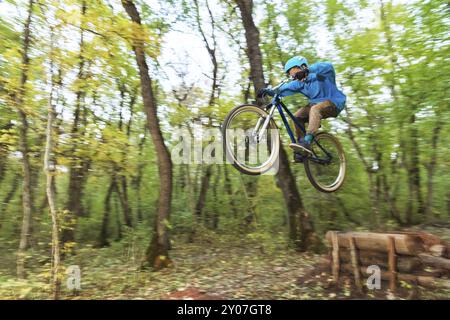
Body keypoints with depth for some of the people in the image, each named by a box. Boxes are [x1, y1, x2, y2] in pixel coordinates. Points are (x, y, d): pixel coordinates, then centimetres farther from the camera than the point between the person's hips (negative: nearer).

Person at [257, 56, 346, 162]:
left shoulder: (320, 75, -11)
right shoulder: (299, 83, 2)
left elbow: (328, 66, -33)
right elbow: (286, 88, -11)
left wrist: (307, 70, -43)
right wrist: (270, 91, -29)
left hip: (333, 103, -6)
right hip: (316, 103, 6)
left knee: (315, 109, -36)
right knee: (297, 116, -14)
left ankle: (307, 142, -47)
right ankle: (302, 151, -12)